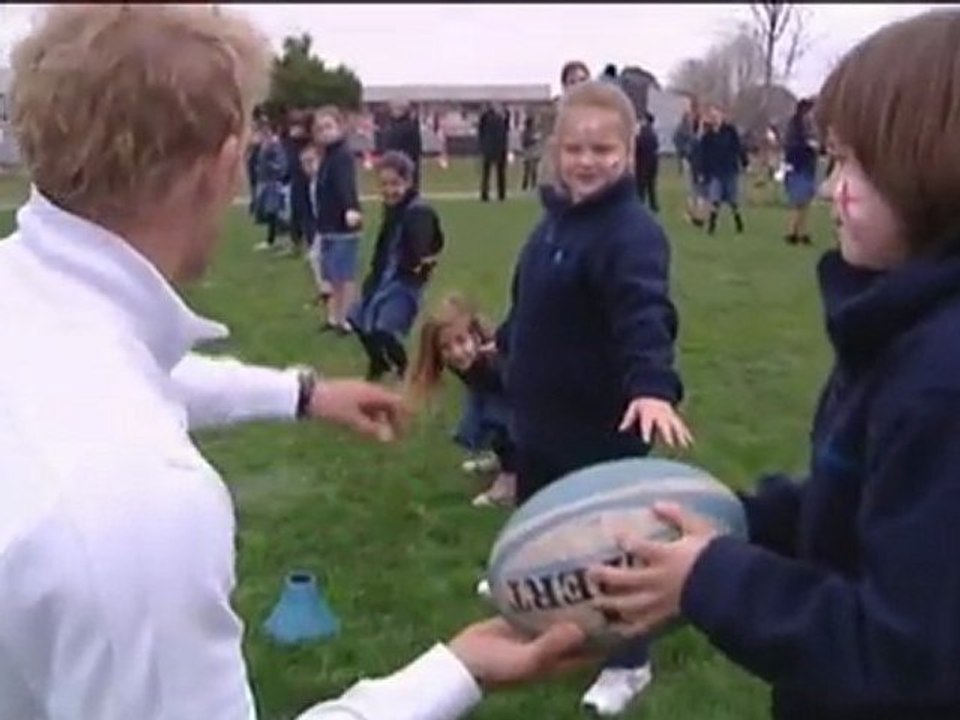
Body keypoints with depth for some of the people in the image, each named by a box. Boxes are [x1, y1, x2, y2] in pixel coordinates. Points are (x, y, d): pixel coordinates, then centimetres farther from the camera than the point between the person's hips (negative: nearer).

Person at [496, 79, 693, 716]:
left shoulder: (632, 231, -23)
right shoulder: (557, 216, 4)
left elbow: (645, 315, -37)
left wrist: (653, 384, -53)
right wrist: (506, 342, 33)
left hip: (603, 419, -8)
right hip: (542, 410, 8)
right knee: (536, 515, 27)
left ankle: (628, 660, 26)